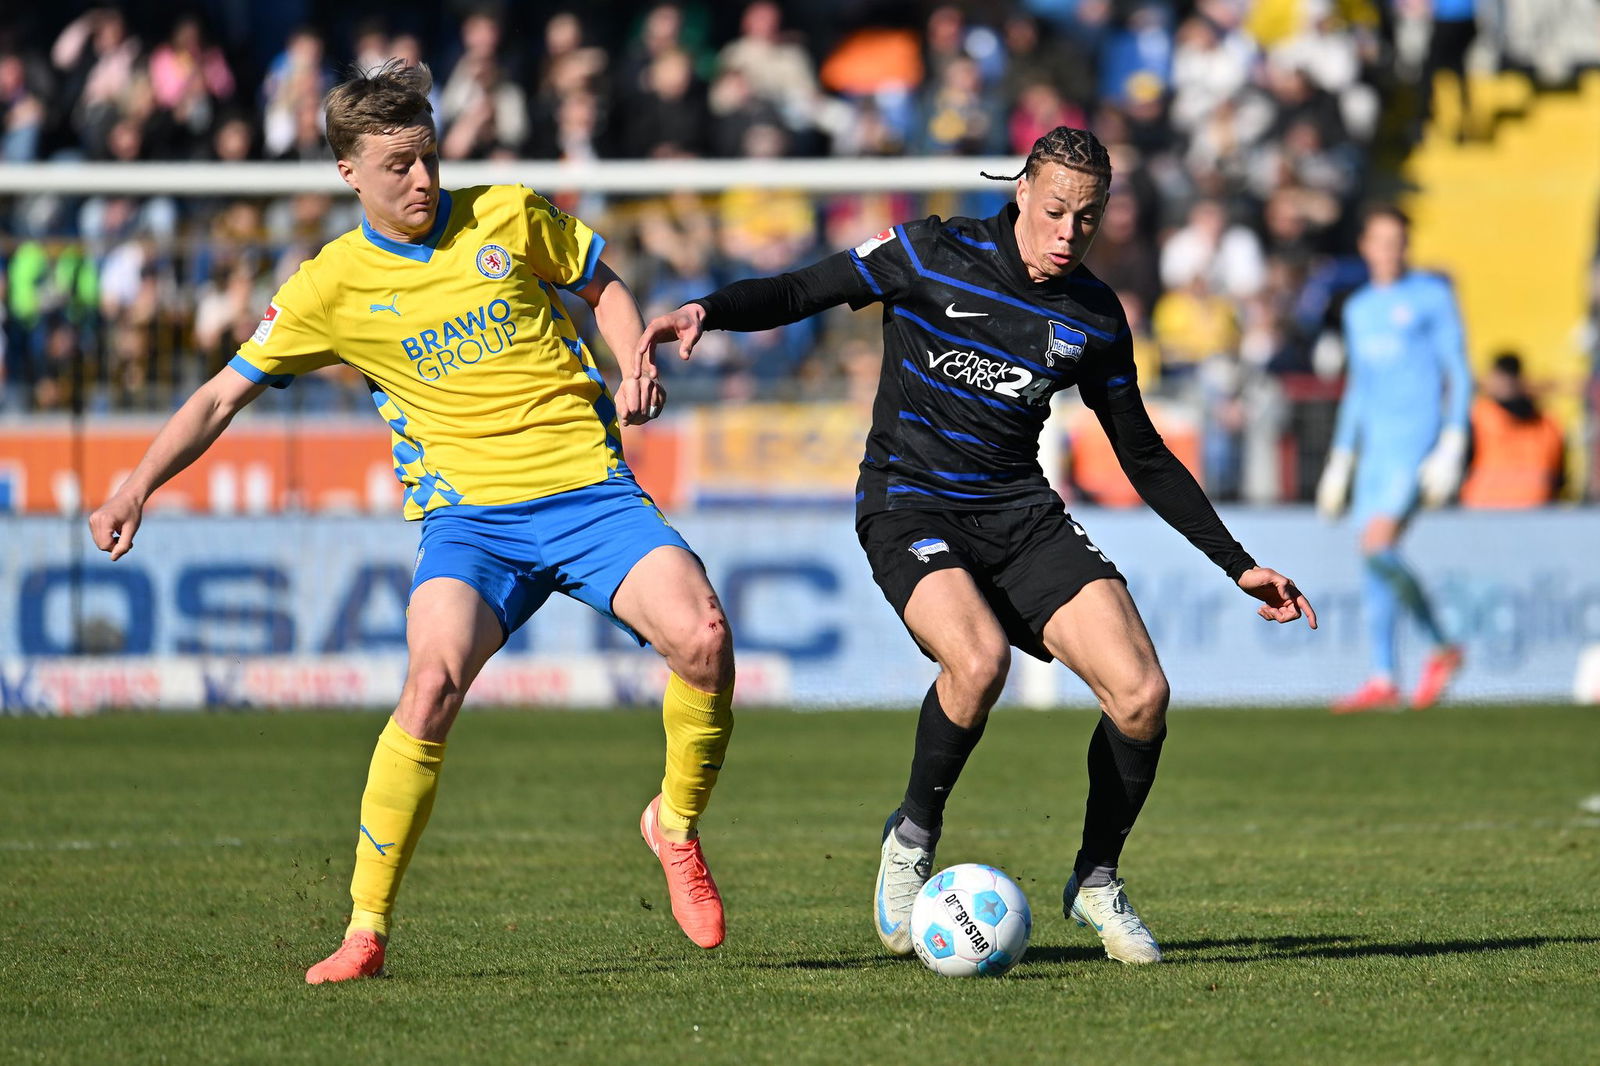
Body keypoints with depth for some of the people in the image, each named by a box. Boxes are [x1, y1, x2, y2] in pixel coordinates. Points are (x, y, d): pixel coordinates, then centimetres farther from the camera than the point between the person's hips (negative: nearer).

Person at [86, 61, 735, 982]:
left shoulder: (510, 217, 4)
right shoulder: (332, 286, 2)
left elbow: (605, 286, 20)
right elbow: (223, 396, 8)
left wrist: (636, 369, 1)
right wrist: (138, 488, -3)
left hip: (589, 487, 1)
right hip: (468, 510, -1)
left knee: (703, 638, -23)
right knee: (434, 681, -29)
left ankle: (677, 824, 7)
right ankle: (366, 930, -17)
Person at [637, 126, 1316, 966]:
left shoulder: (1093, 316, 5)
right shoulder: (932, 256, -6)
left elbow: (1145, 459, 15)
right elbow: (800, 293, -3)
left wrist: (1237, 564, 13)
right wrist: (708, 311, -24)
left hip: (1021, 514, 4)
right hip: (910, 509, -4)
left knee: (1141, 693, -14)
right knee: (979, 660, -34)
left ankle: (1096, 881, 10)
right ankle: (913, 839, -7)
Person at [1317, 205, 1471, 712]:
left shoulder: (1432, 296, -2)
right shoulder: (1358, 308, 17)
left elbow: (1459, 374, -4)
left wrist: (1453, 443, -13)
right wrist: (1341, 456, 22)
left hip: (1418, 439, -7)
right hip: (1375, 442, 7)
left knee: (1378, 545, -19)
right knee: (1372, 556, 1)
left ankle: (1442, 647, -4)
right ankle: (1383, 680, 4)